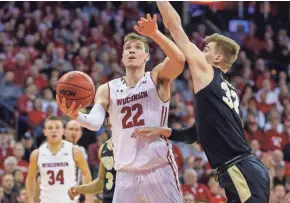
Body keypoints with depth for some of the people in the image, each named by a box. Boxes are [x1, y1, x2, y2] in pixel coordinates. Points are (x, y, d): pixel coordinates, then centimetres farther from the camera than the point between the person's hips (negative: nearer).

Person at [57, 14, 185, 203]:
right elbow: (95, 122, -9)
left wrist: (155, 34, -32)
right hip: (126, 173, 3)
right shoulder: (108, 89, 9)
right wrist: (76, 116, -31)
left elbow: (179, 60, -20)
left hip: (159, 170, -3)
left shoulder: (157, 78, 1)